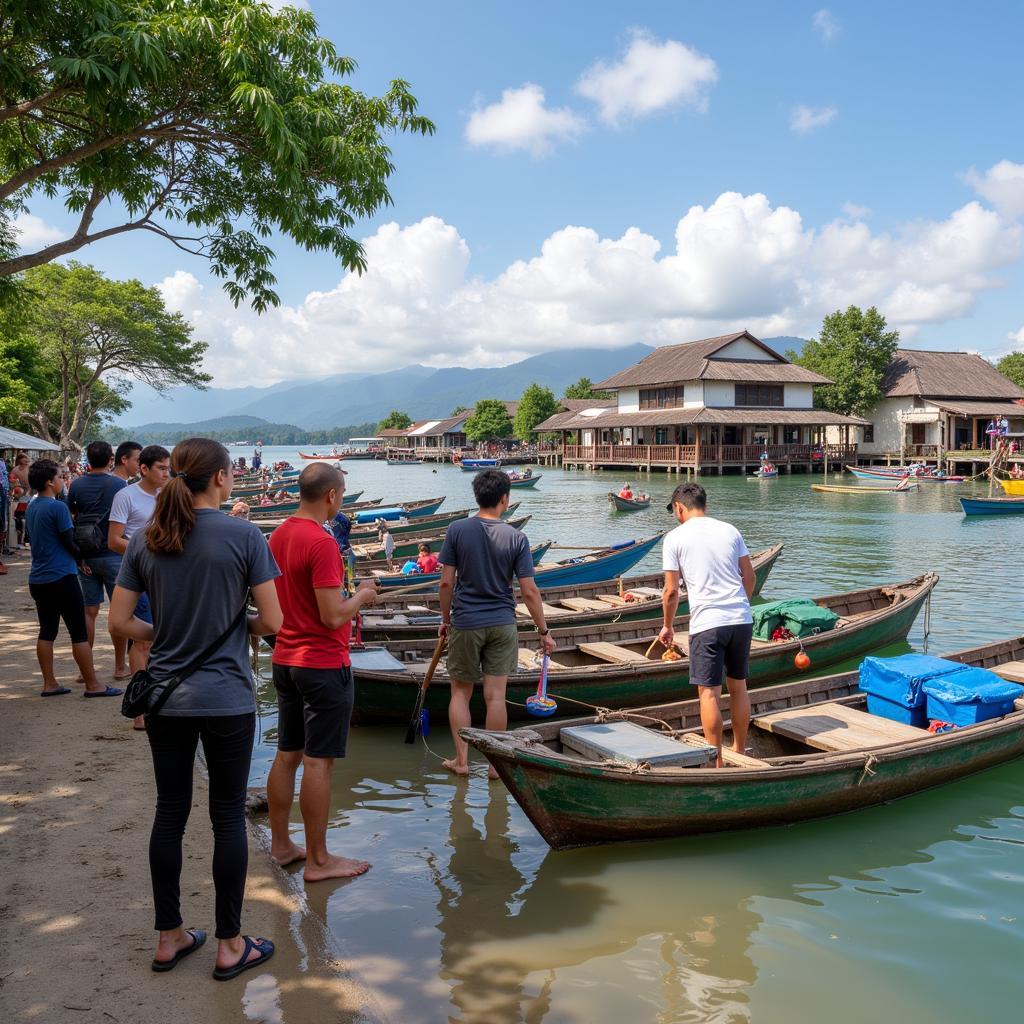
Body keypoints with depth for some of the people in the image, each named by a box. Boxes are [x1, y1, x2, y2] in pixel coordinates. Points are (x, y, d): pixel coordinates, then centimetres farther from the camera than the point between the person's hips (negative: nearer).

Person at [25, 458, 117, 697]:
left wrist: (78, 559, 11)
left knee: (47, 631, 12)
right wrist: (82, 558, 8)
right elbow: (69, 542, -12)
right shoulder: (58, 507, -15)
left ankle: (49, 684, 15)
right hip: (61, 577, -8)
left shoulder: (31, 508, 10)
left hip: (38, 579, 8)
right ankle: (92, 685, 3)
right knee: (79, 632, -1)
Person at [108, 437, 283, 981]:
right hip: (226, 700, -4)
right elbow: (272, 620, -11)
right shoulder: (243, 536, -13)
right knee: (228, 815, 8)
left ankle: (169, 937, 28)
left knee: (169, 812, 15)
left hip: (164, 697, 4)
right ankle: (230, 945, 19)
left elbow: (119, 620, 1)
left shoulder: (145, 540, 0)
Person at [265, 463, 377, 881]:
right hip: (323, 664, -9)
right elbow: (333, 616, -22)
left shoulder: (278, 536, 7)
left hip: (285, 660, 9)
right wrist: (361, 596, -4)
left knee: (287, 755, 16)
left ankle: (281, 845, 27)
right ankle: (318, 860, 10)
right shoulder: (322, 543, -20)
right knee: (318, 761, 0)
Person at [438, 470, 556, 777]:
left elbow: (446, 582, -7)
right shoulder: (516, 538, -7)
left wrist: (445, 620, 7)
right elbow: (529, 592, -7)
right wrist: (544, 631, 2)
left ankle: (461, 760, 16)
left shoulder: (457, 530, -8)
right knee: (495, 695, 5)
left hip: (465, 624, 0)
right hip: (502, 625, 0)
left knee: (460, 692, 14)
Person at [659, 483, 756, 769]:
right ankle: (739, 753, 29)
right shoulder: (730, 530, 11)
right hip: (742, 619, 5)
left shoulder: (675, 537, -1)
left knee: (709, 692, 1)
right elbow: (749, 576, 12)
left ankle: (717, 762, 4)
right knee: (738, 687, 17)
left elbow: (671, 590, -3)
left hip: (707, 624, -5)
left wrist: (668, 626, 11)